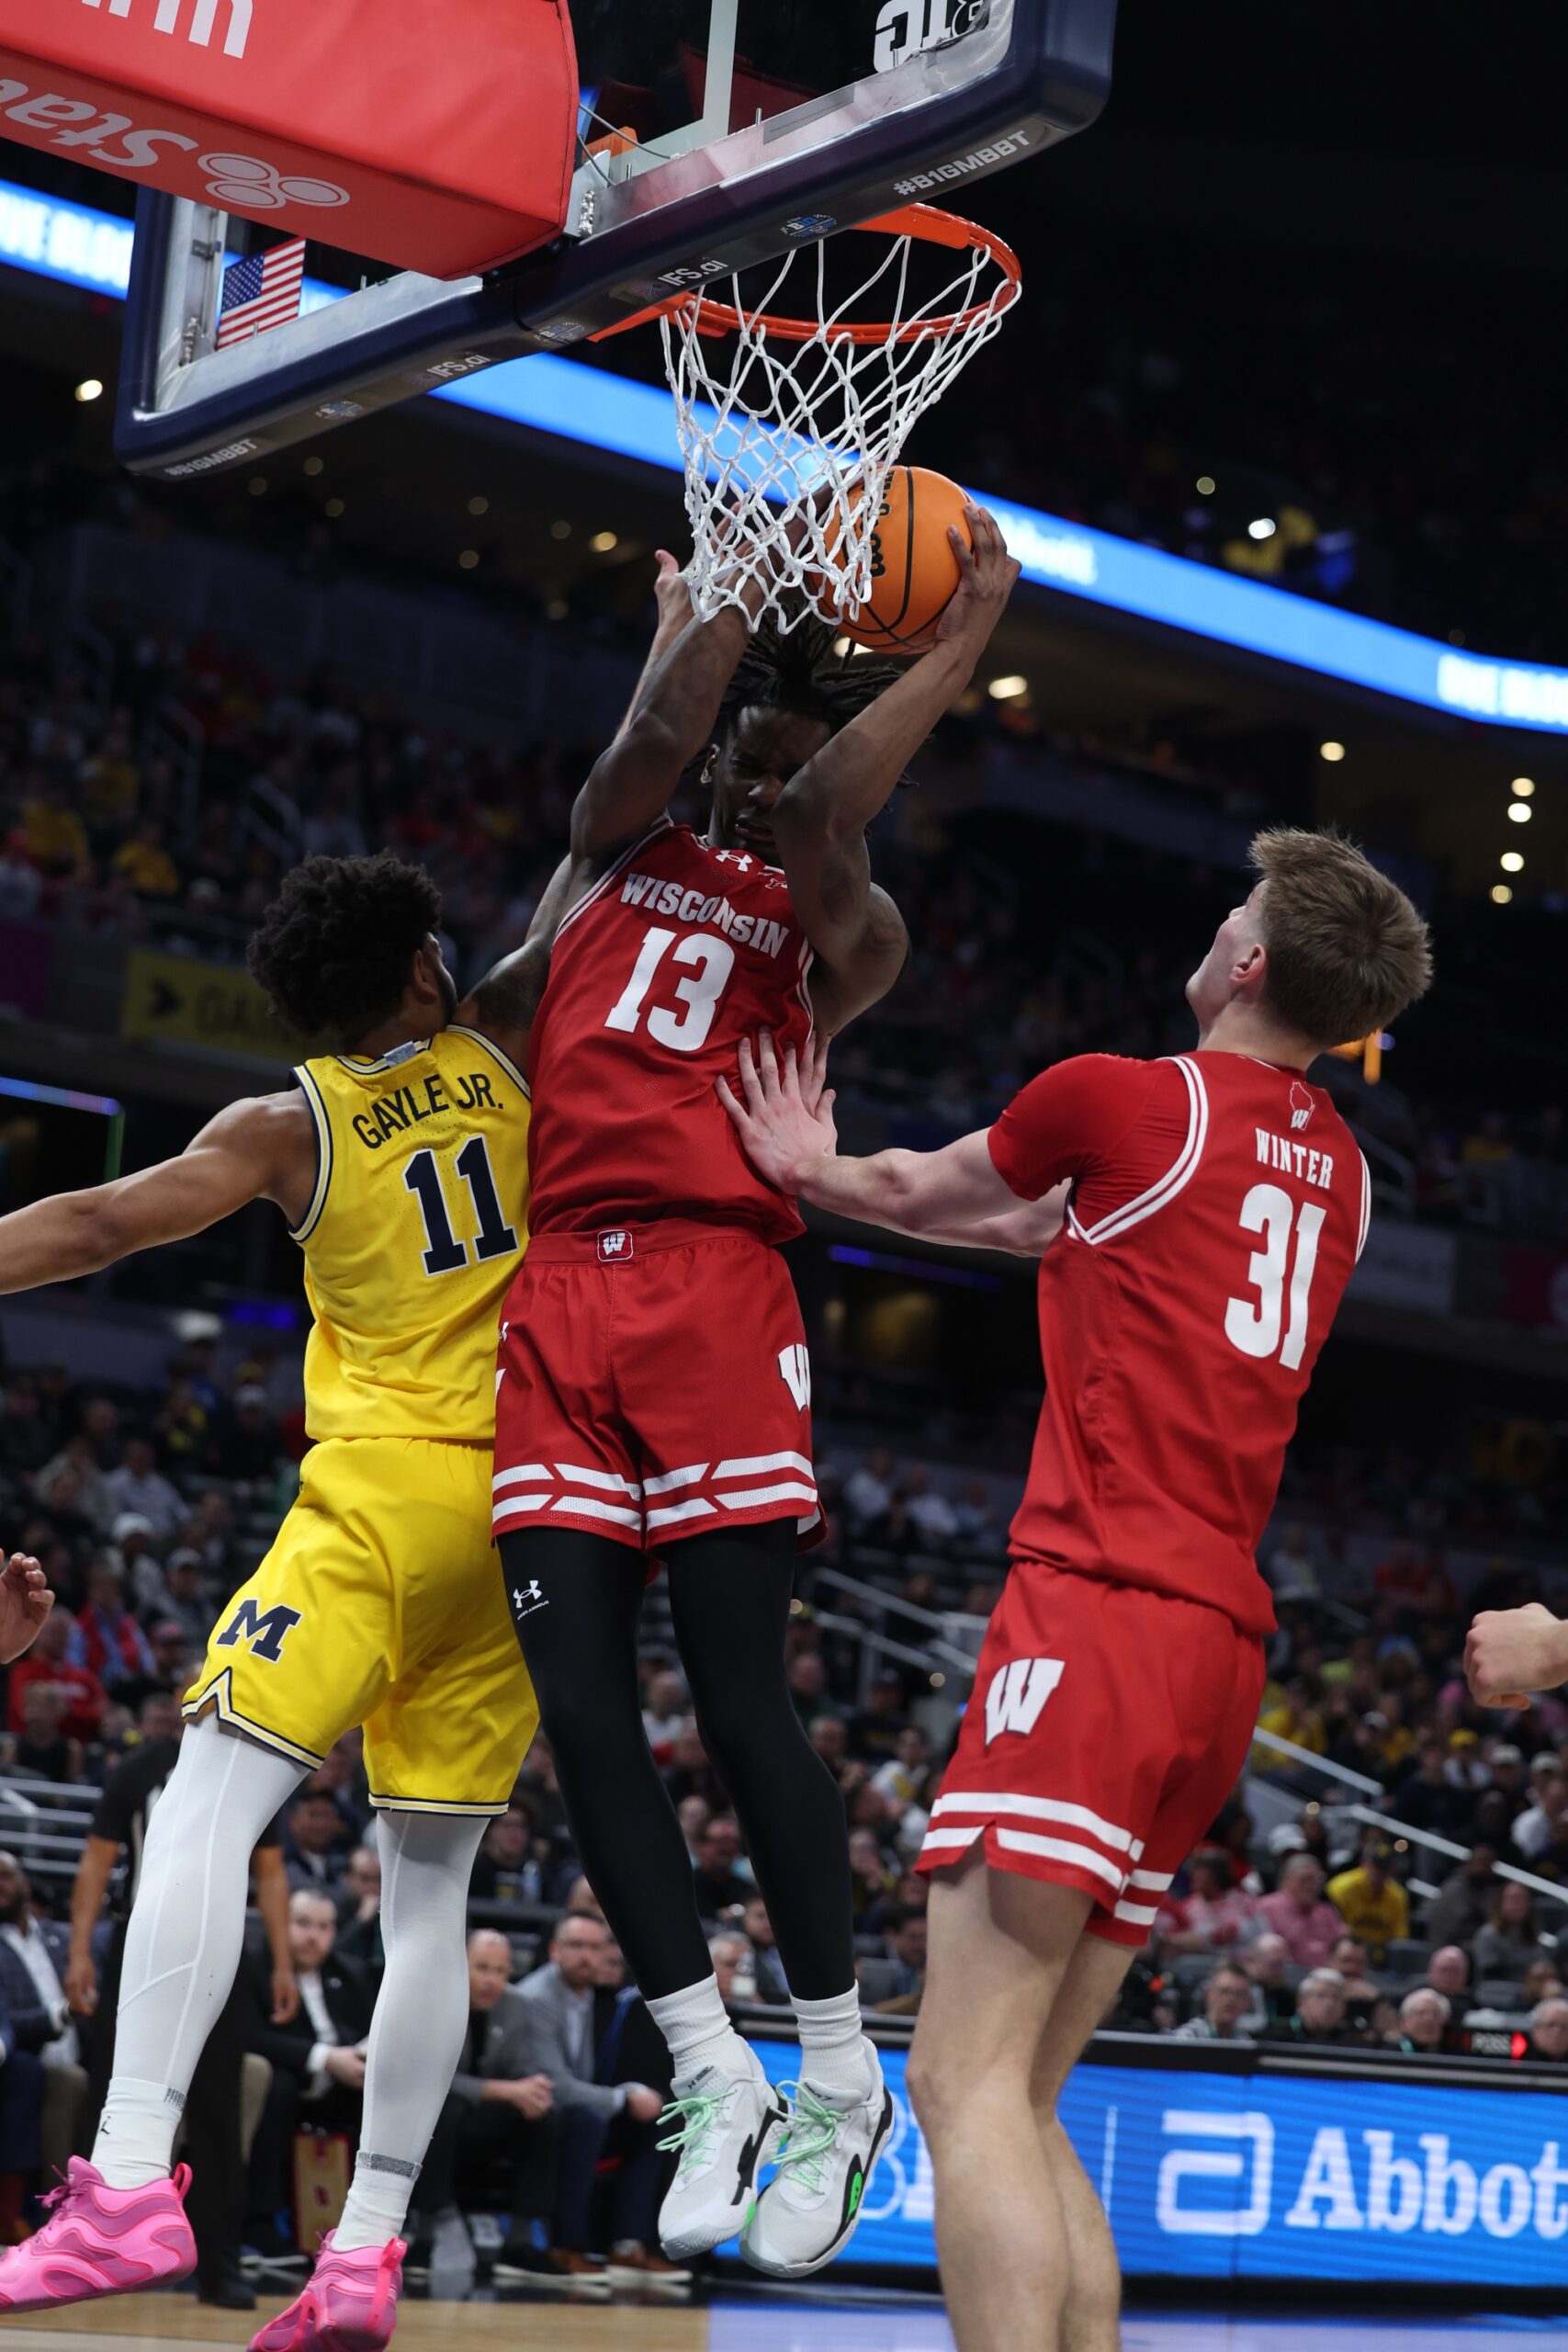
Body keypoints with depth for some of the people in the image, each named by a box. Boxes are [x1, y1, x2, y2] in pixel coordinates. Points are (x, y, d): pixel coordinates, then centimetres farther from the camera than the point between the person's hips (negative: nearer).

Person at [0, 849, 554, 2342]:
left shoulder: (290, 1127, 2)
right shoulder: (499, 1055, 10)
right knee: (430, 1884, 6)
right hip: (530, 1504, 4)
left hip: (384, 1490, -4)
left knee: (204, 1811, -10)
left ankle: (131, 2180, -26)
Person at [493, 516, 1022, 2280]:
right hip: (553, 1297, 3)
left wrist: (964, 644, -10)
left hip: (715, 1291, -3)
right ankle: (717, 2083, 7)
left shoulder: (839, 933, 12)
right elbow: (658, 732, -2)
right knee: (579, 1702, -3)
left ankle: (840, 2078, 5)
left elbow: (815, 827, -11)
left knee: (741, 1697, -8)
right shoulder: (618, 849, 21)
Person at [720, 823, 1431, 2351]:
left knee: (965, 2078, -12)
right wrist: (824, 1173, 43)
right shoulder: (1339, 1173, 19)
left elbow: (923, 1190, 15)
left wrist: (806, 1172, 37)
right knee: (1017, 2100, 11)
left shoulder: (1126, 1098, -4)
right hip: (1224, 1643, 8)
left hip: (1100, 1609, -8)